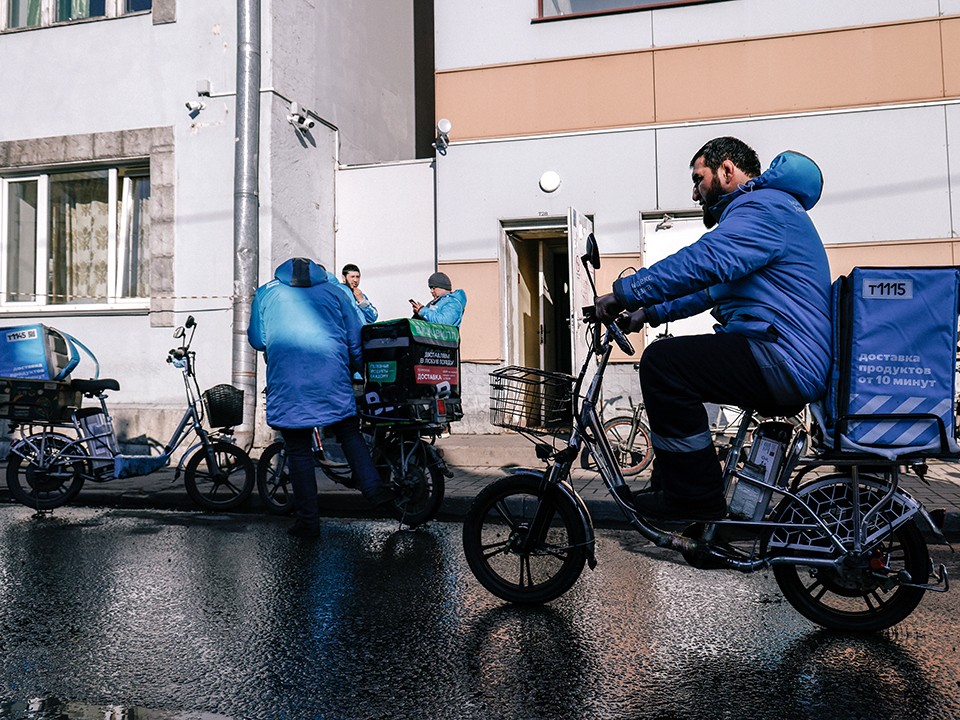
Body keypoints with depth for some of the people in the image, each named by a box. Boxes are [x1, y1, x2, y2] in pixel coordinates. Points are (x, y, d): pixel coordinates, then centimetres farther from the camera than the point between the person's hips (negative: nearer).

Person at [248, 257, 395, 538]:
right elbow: (355, 338, 17)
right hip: (331, 375, 1)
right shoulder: (333, 290, 21)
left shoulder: (265, 293, 21)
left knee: (299, 449, 5)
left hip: (287, 380, 0)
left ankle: (308, 520, 8)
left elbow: (257, 339, 24)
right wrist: (356, 369, 30)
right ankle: (374, 488, 1)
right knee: (349, 433, 15)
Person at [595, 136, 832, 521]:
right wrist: (649, 312, 23)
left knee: (662, 361, -21)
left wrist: (624, 293, -21)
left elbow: (704, 262, -26)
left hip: (783, 364, -11)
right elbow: (713, 288, 31)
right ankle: (669, 486, 23)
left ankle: (696, 500, -12)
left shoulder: (763, 206, -9)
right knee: (671, 359, 21)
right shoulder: (761, 209, 27)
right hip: (793, 363, 11)